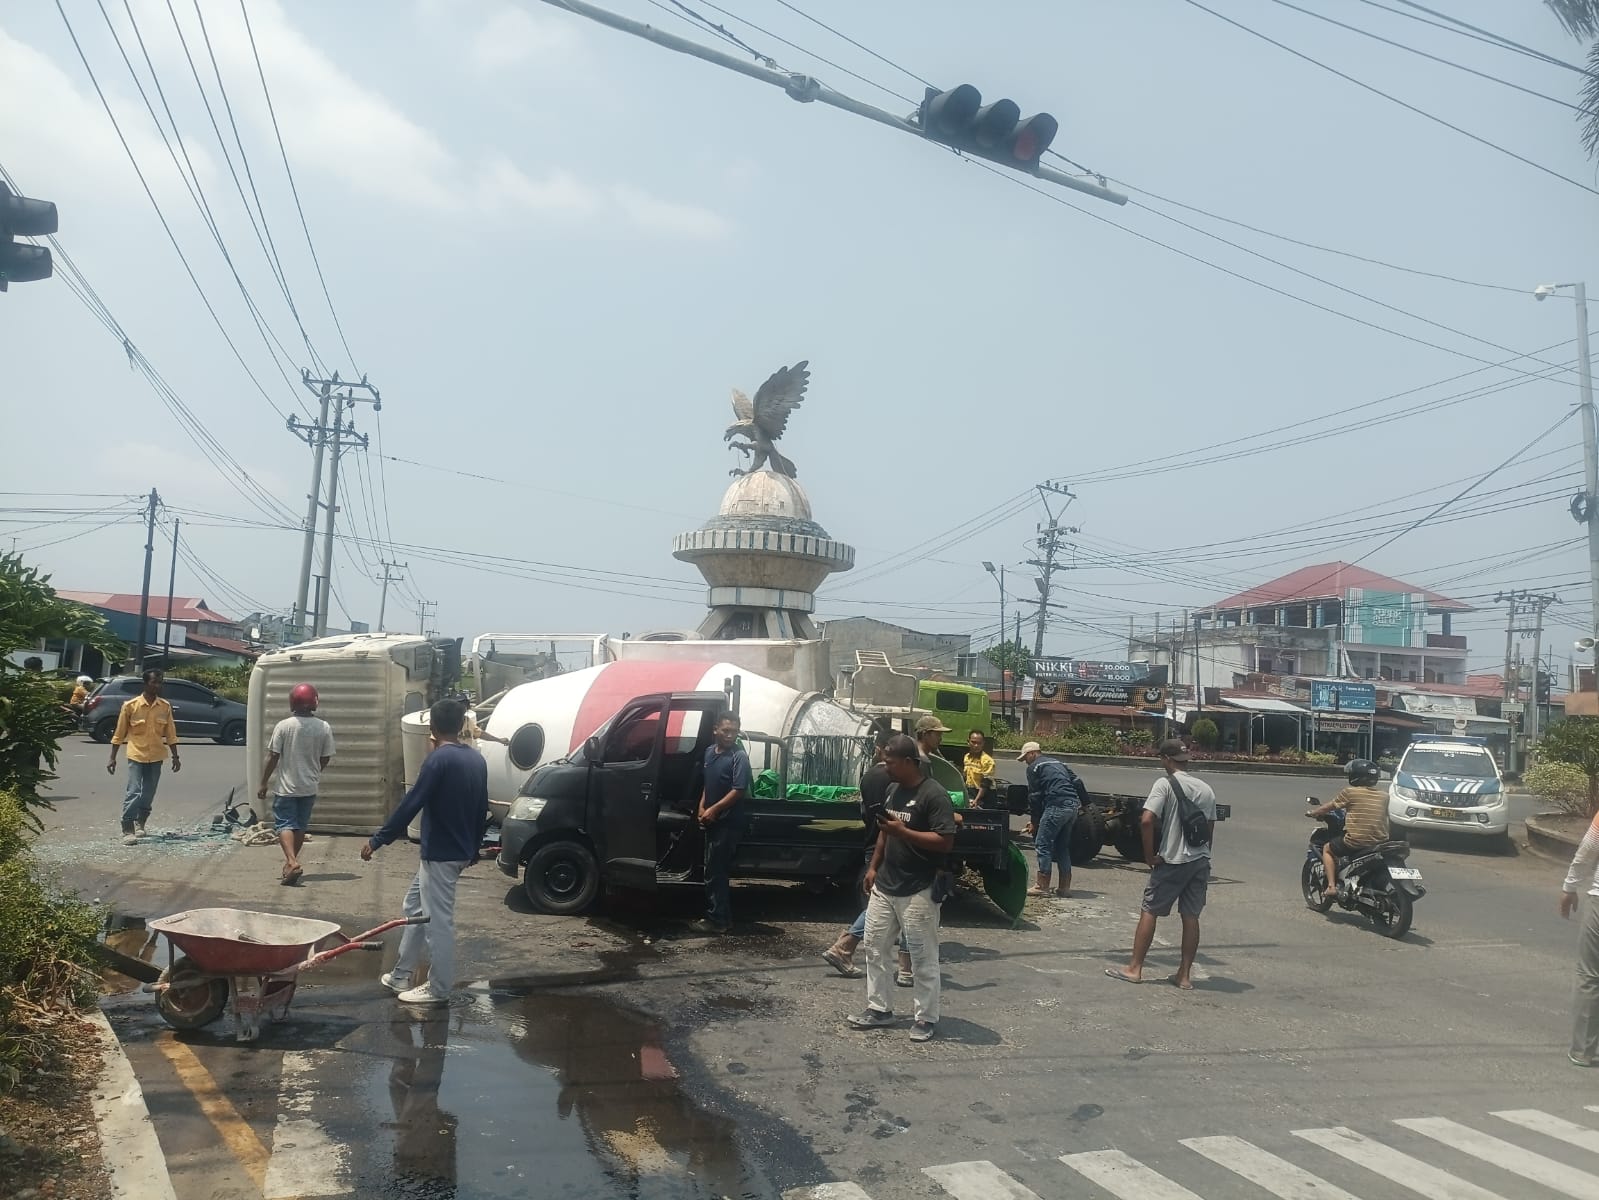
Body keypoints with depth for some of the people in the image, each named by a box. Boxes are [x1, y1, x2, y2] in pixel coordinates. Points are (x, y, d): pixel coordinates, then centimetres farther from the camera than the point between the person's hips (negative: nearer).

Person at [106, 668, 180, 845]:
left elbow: (170, 734, 8)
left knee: (149, 794, 10)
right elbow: (119, 734, -1)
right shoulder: (130, 706, -7)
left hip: (156, 757, 3)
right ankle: (127, 830, -9)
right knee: (133, 792, -11)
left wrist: (175, 757, 7)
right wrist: (112, 758, -2)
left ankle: (140, 824, 29)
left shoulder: (165, 707, 2)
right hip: (136, 756, -3)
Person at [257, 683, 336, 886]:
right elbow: (325, 759, 2)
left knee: (285, 824, -1)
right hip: (309, 787, 3)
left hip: (287, 786, -3)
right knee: (301, 825, 17)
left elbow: (272, 757, -9)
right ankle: (291, 861, 27)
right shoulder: (324, 728, -5)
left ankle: (292, 862, -20)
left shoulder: (284, 726, -12)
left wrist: (263, 783, 1)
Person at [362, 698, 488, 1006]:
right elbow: (482, 809, 15)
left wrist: (378, 840, -13)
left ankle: (439, 989, 10)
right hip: (460, 851, 9)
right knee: (414, 908, 20)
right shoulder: (477, 759, 8)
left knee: (437, 920, 1)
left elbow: (411, 804, -19)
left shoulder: (438, 759, -17)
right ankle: (402, 975, 27)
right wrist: (473, 850, 26)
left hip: (439, 854, -9)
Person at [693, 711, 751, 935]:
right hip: (714, 821, 8)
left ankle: (717, 919, -1)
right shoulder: (710, 752, 11)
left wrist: (713, 810, -19)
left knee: (714, 871, -7)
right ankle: (723, 916, 21)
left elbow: (739, 790, -19)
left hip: (729, 822, -8)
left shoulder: (739, 757, -13)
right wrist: (702, 807, 7)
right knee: (718, 871, 13)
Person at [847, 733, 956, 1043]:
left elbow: (945, 841, -22)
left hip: (918, 891, -8)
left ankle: (927, 1018, 14)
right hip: (884, 885, 8)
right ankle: (879, 1009, 24)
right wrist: (874, 867, 14)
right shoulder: (894, 789, 9)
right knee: (875, 948, 12)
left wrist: (903, 832, -25)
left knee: (923, 957, 3)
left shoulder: (934, 794, -17)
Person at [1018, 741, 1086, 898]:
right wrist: (1084, 802, 18)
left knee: (1043, 844, -3)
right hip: (1073, 806, 8)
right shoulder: (1057, 763, 28)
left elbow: (1034, 796, 2)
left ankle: (1042, 886, -6)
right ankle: (1065, 887, 14)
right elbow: (1077, 782, 21)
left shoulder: (1034, 767, 5)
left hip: (1056, 806, -8)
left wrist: (1033, 821, 8)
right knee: (1062, 847, 15)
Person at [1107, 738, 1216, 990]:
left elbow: (1147, 821, -21)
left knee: (1149, 912, 4)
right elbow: (1210, 828, 12)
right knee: (1191, 917, 9)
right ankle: (1185, 975, 13)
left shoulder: (1165, 784, -11)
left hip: (1172, 861, -5)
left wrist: (1150, 855, -10)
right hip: (1200, 861, 6)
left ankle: (1134, 969, 7)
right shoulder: (1206, 789, 9)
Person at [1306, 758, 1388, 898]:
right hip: (1380, 842, 5)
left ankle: (1331, 886, 6)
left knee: (1327, 849, 20)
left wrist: (1312, 813, 25)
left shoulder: (1350, 792, -5)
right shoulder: (1384, 795, 7)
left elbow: (1328, 807, 6)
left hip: (1356, 841, -5)